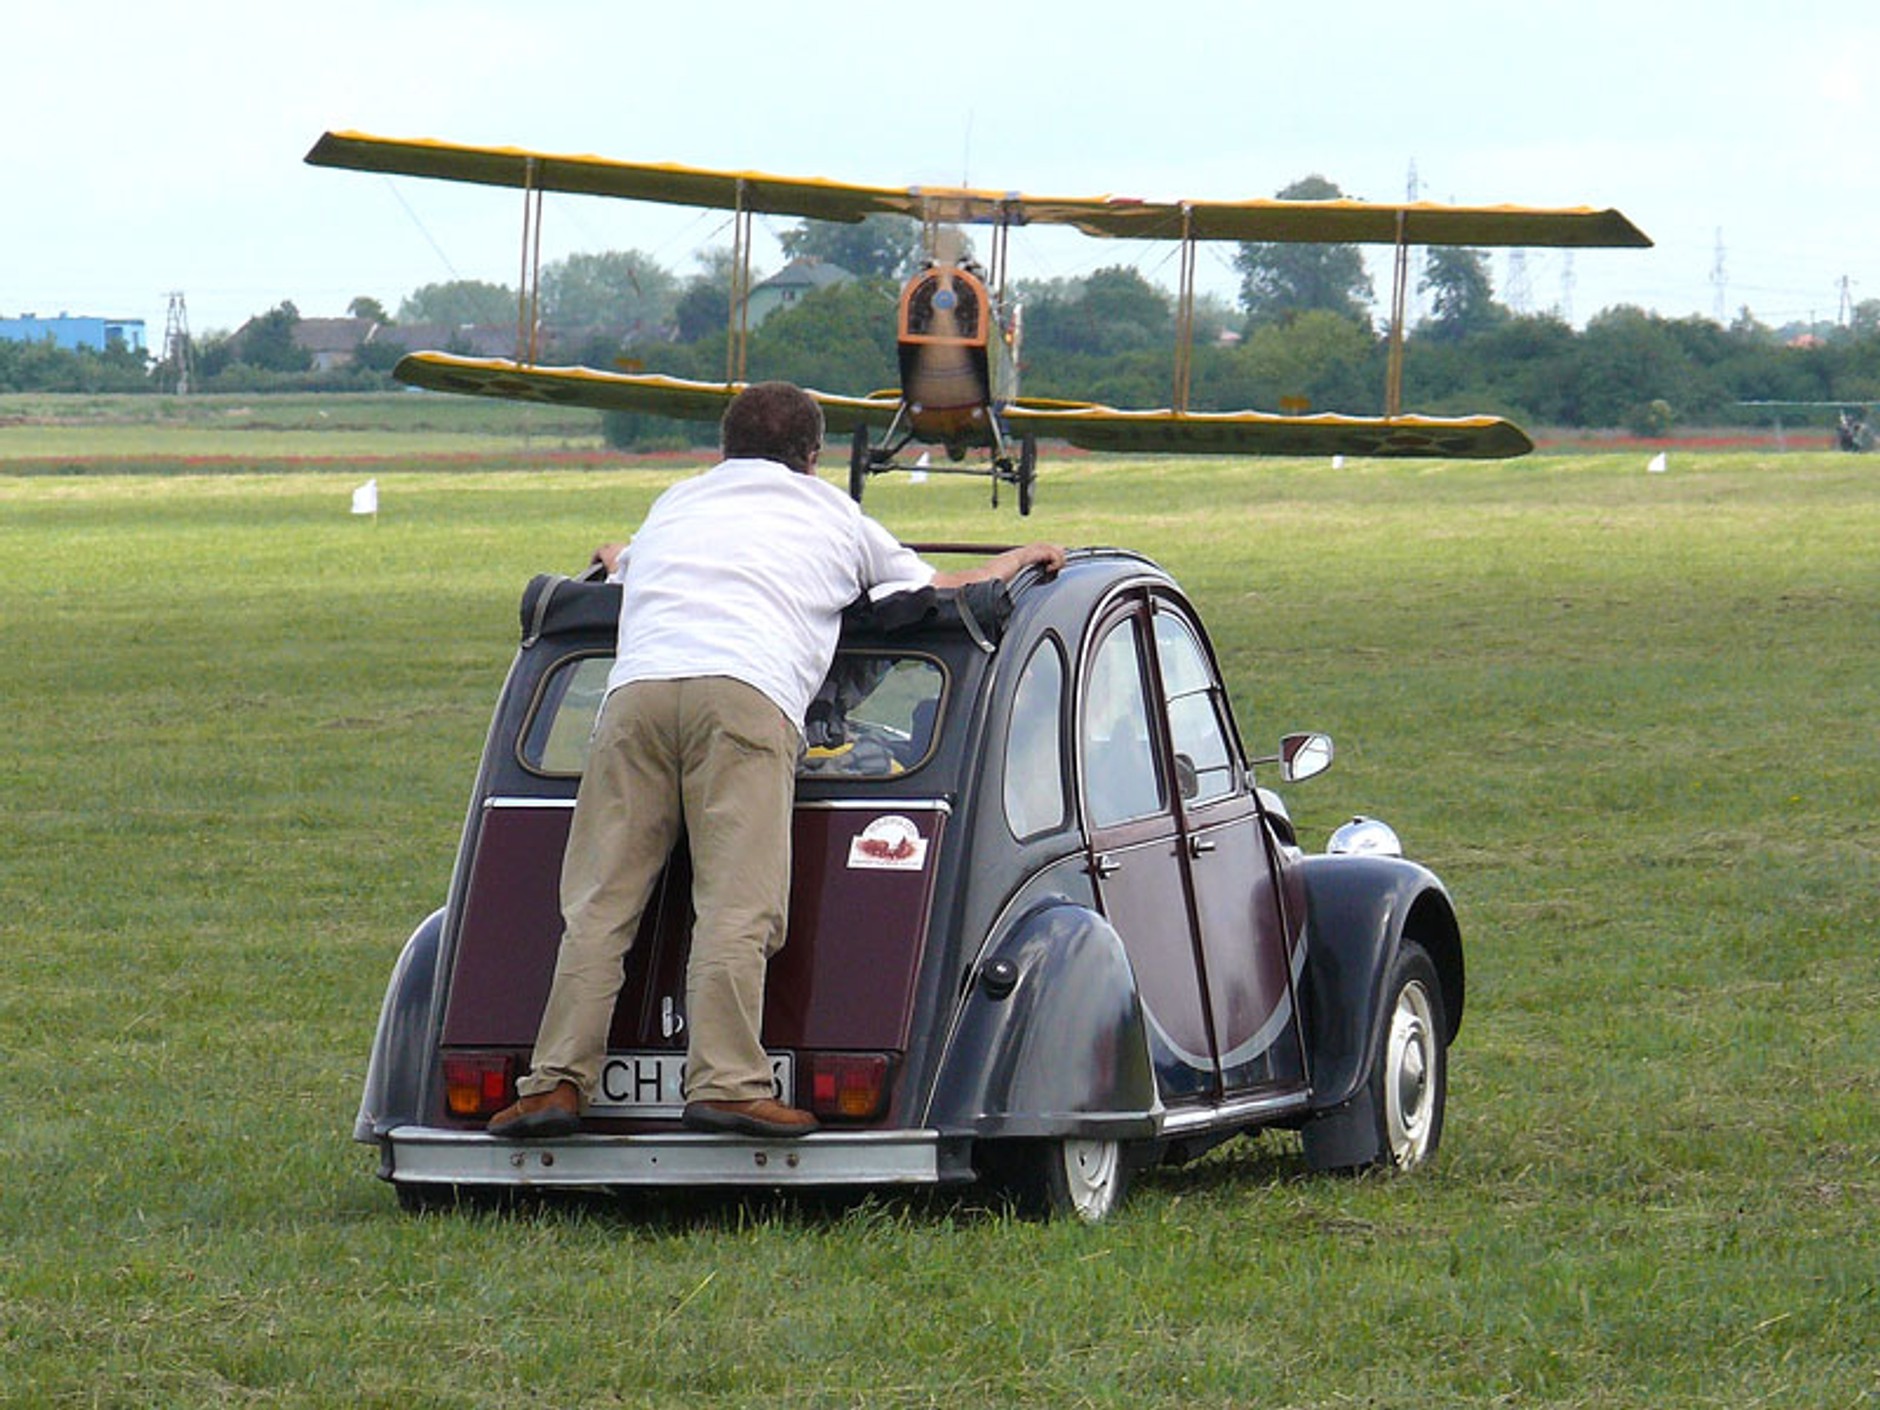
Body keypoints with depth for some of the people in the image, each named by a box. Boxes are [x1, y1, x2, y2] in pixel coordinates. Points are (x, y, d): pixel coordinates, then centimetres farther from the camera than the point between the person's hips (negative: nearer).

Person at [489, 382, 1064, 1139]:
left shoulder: (674, 504, 35)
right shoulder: (834, 514, 29)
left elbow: (626, 571, 57)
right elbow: (944, 592, 39)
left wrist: (615, 560, 81)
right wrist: (1016, 560, 58)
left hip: (636, 687, 3)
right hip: (746, 690, -3)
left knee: (599, 905, 0)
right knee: (736, 906, -11)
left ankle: (557, 1082, -8)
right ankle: (724, 1082, -23)